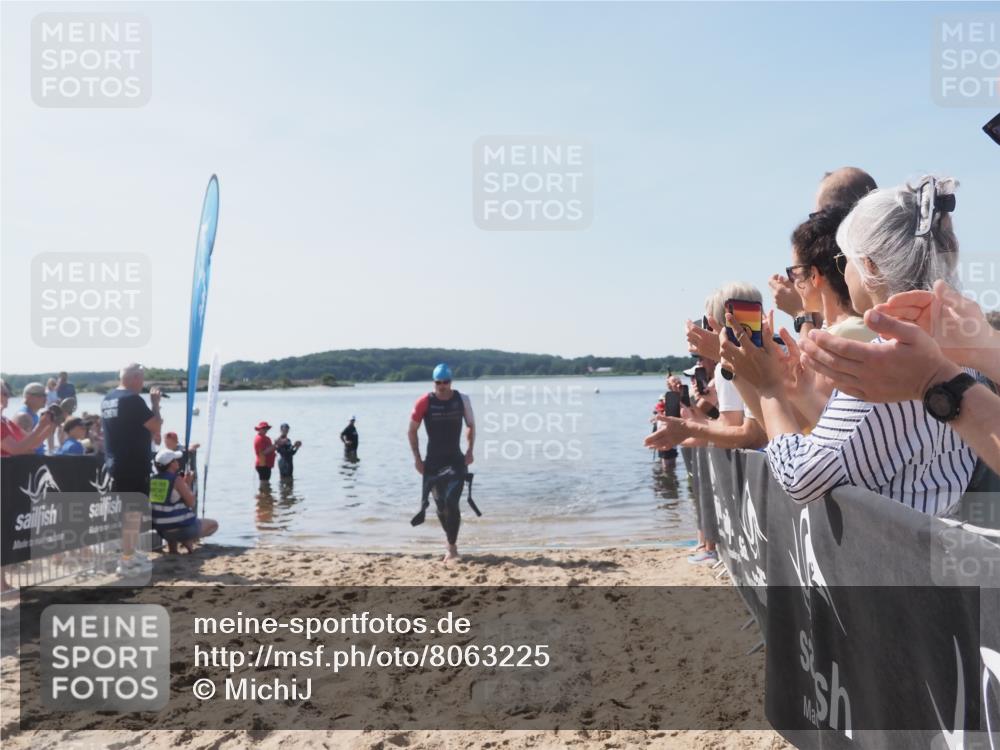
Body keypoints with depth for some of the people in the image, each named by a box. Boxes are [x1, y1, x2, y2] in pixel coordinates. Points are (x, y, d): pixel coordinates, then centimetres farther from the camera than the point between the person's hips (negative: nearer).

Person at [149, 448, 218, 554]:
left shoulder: (152, 479, 2)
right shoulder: (177, 480, -18)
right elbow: (191, 503, -13)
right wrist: (188, 485, 0)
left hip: (161, 530, 6)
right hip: (182, 529, -6)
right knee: (214, 525, 16)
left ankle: (171, 546, 19)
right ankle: (188, 540, -5)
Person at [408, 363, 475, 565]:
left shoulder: (462, 400, -2)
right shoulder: (424, 402, -6)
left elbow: (471, 425, 11)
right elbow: (412, 431, 2)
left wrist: (470, 450, -1)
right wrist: (417, 458, -4)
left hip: (456, 459, -1)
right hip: (433, 461, 1)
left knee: (451, 502, -15)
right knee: (440, 505, 8)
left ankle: (452, 547, -5)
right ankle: (452, 544, 28)